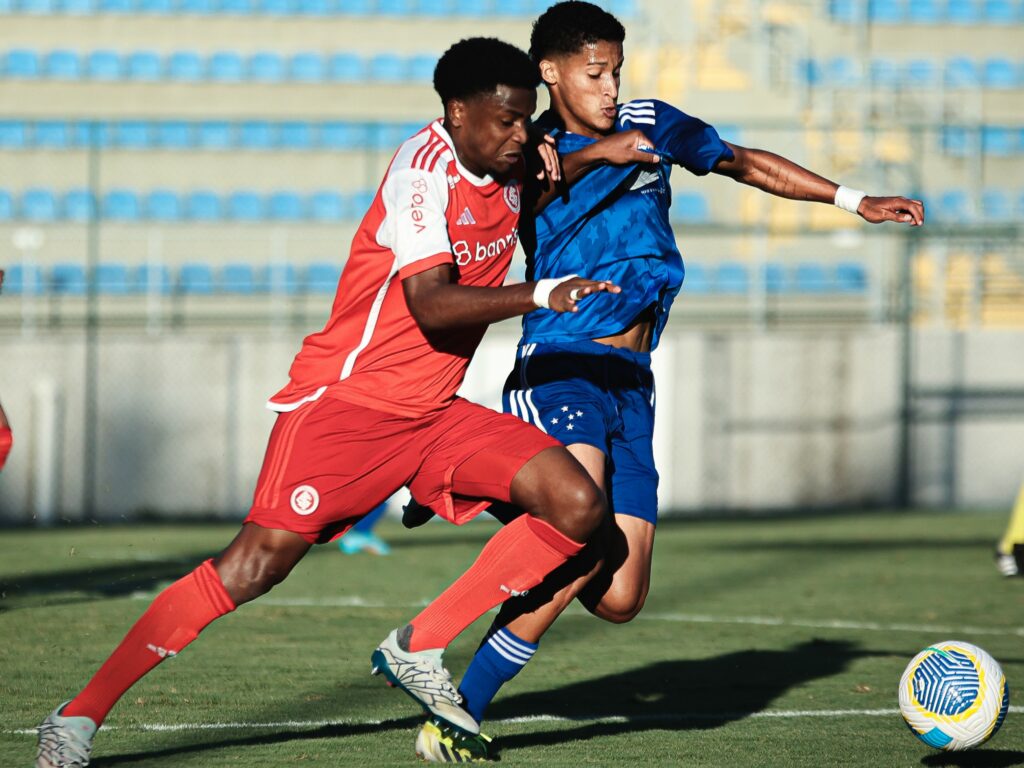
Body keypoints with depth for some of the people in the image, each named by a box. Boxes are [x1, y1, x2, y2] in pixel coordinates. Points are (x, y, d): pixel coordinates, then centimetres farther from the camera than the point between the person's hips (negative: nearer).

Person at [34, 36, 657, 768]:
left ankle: (419, 649, -1)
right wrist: (541, 295, -33)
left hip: (433, 414, 7)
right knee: (260, 560, -17)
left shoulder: (511, 169, 6)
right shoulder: (423, 170, -16)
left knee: (578, 502, -9)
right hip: (345, 399, -7)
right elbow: (431, 304, -27)